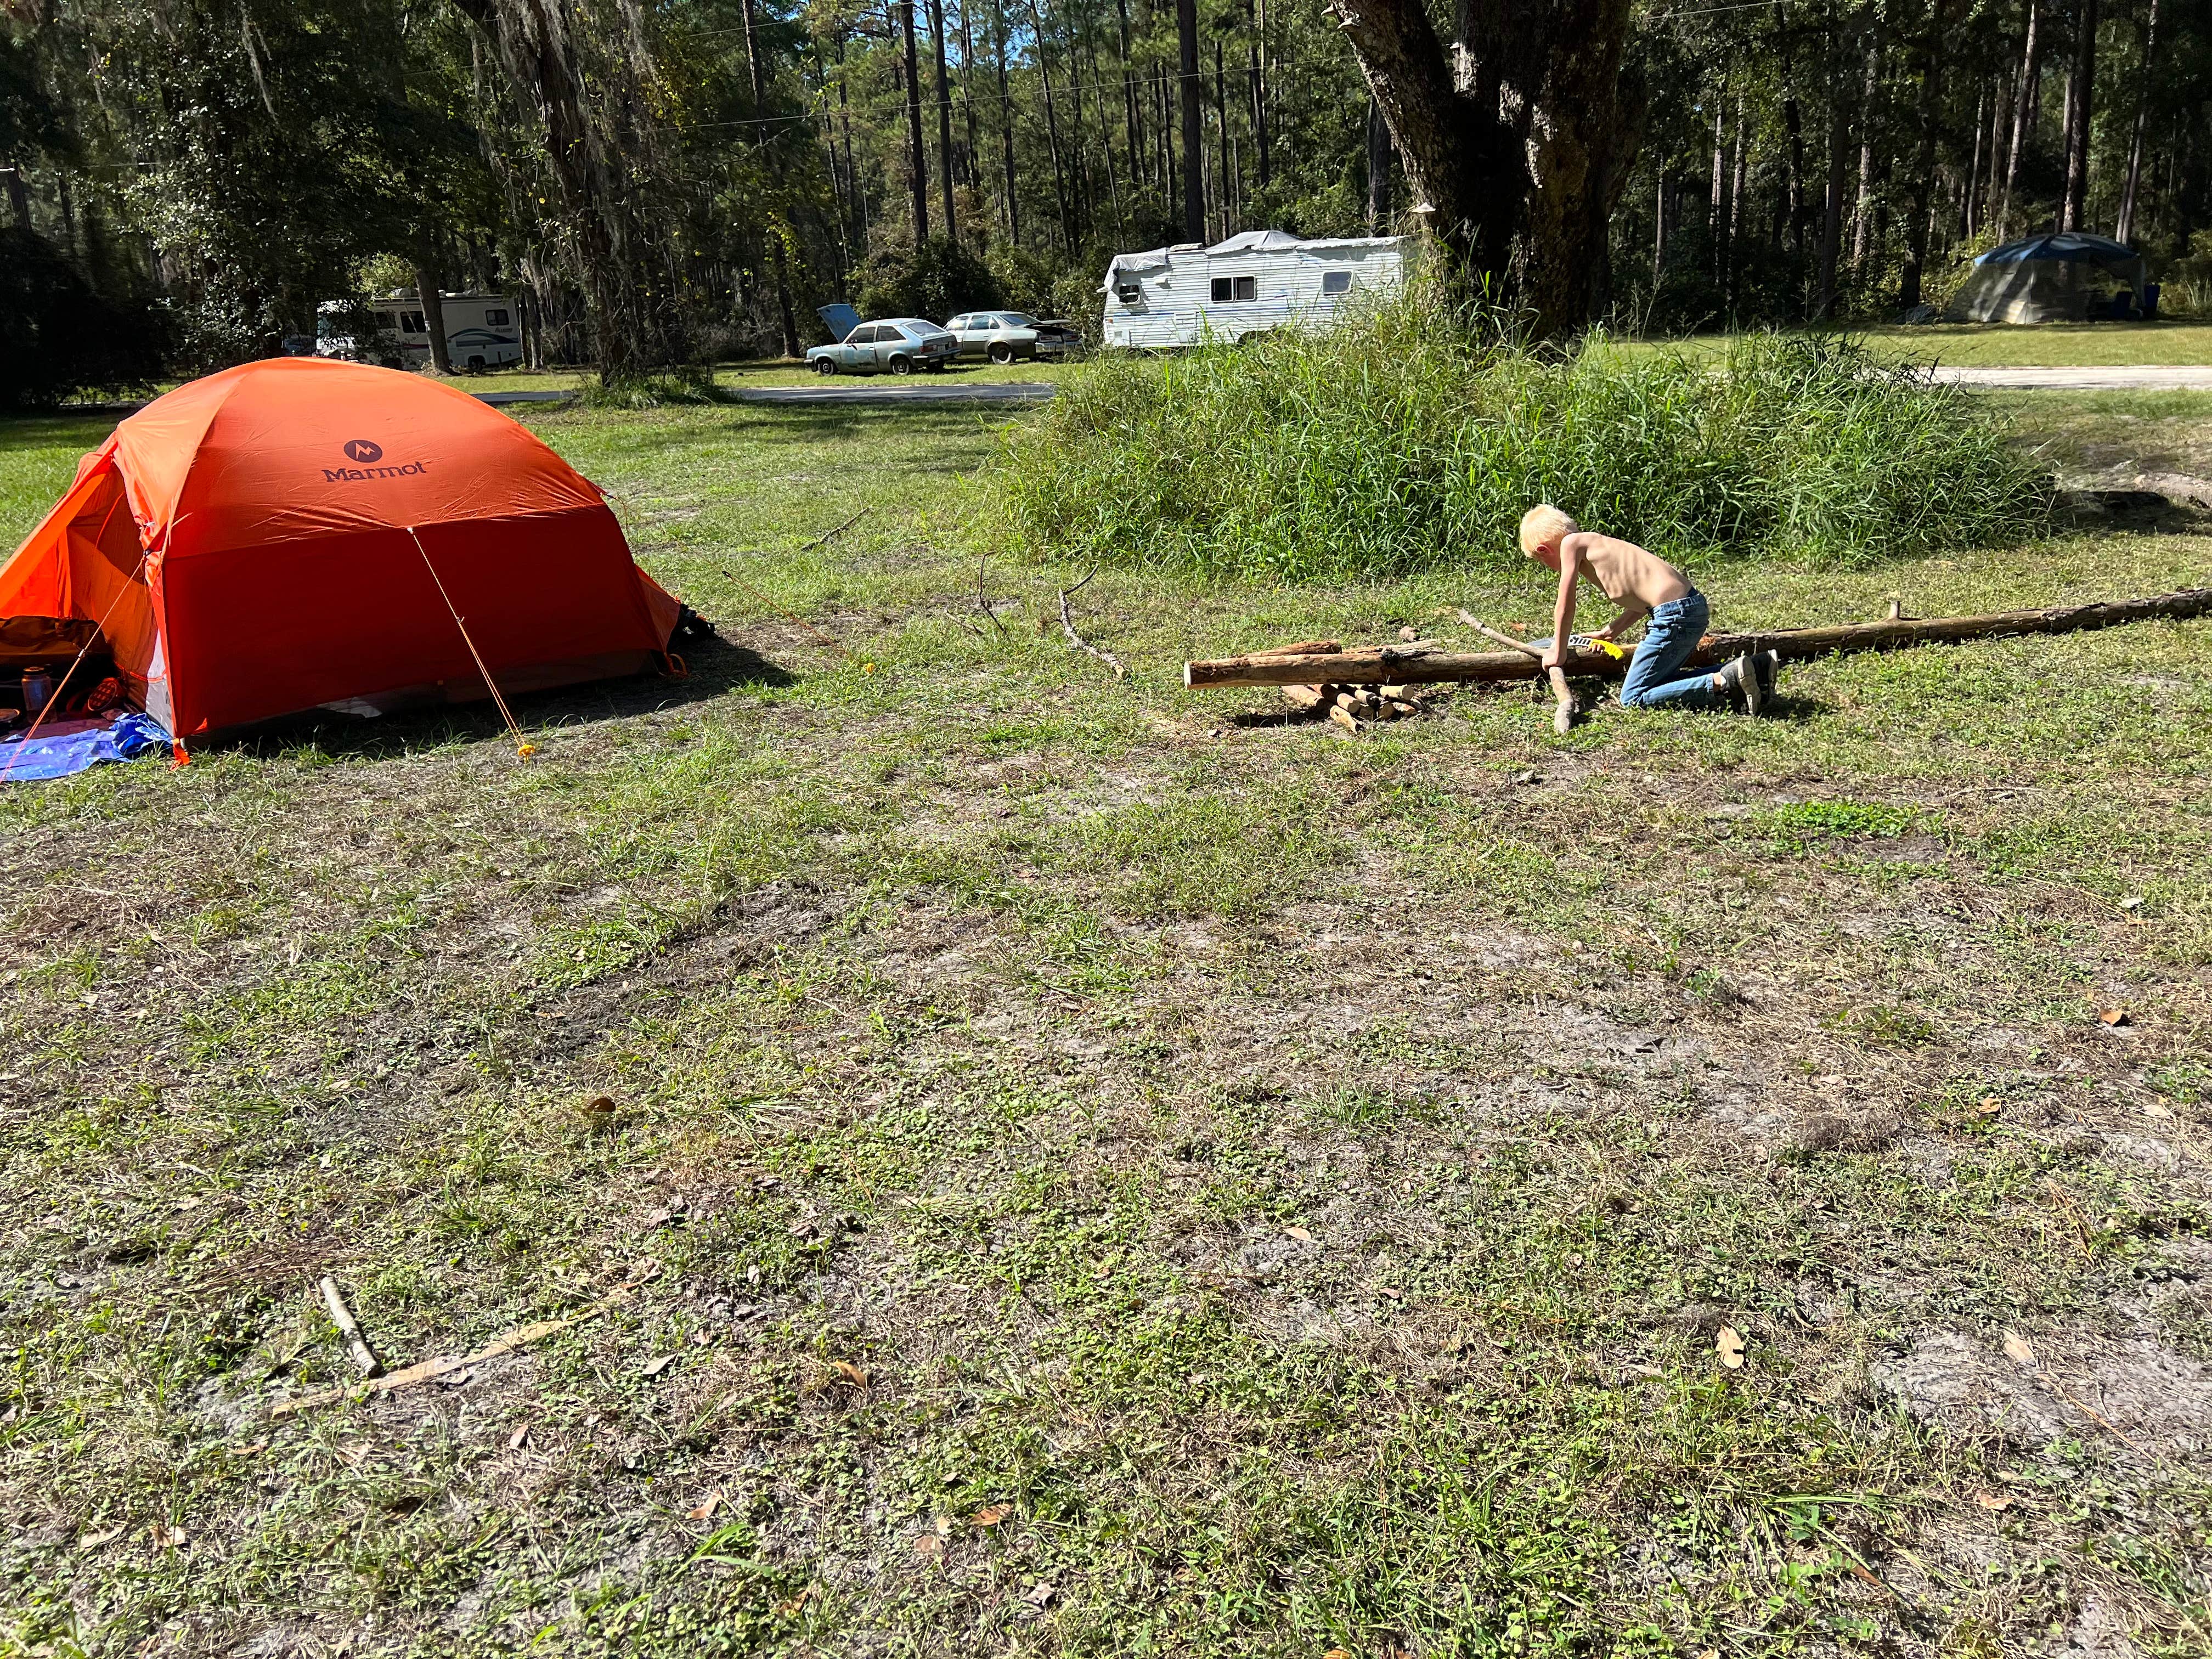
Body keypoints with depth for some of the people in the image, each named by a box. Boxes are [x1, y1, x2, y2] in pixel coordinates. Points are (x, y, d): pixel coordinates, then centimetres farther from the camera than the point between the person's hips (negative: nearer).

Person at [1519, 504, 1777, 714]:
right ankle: (1753, 668, 13)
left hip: (1675, 615, -9)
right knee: (1658, 680, 23)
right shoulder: (1597, 544, 23)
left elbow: (1565, 608, 1)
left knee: (1633, 698, -1)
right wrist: (1611, 630, 29)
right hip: (1693, 604, 9)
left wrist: (1558, 652, 13)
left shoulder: (1571, 543, -1)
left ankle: (1725, 682, -13)